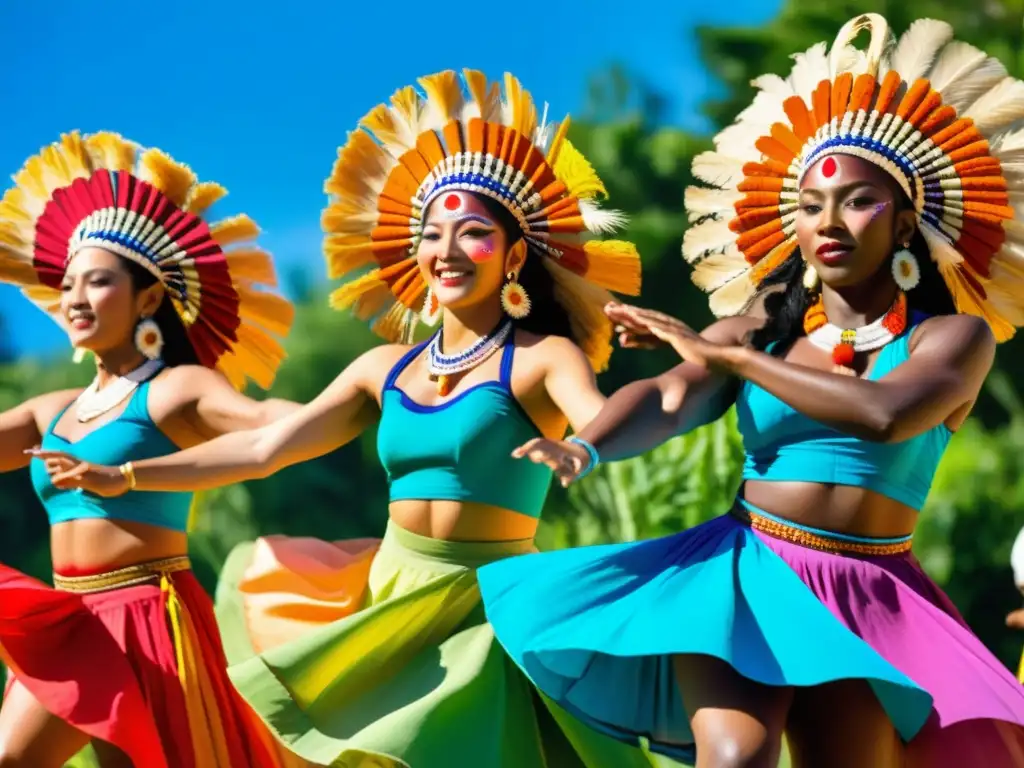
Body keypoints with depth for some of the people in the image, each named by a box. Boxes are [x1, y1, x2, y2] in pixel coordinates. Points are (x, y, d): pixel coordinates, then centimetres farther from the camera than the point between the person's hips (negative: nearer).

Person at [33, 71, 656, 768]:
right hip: (386, 596, 5)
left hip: (484, 613, -5)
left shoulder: (542, 358, -8)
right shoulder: (385, 369, 7)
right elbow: (263, 449, 6)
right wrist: (123, 478, 3)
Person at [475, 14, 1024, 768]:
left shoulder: (954, 334, 1)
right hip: (743, 570, 0)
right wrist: (583, 447, -32)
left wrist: (723, 353, -14)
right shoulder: (764, 327, 8)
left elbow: (882, 414, -20)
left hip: (865, 601, 0)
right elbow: (666, 398, -8)